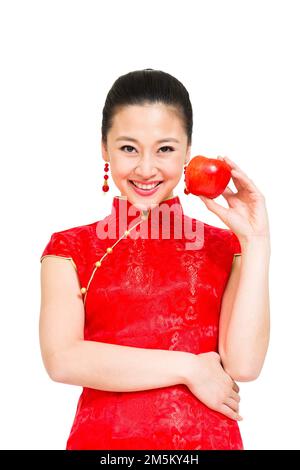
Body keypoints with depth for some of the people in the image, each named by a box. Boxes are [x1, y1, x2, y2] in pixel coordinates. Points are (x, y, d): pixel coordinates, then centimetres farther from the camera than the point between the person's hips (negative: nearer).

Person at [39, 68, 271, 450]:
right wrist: (188, 368, -14)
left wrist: (255, 240, -11)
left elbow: (243, 364, -11)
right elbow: (61, 359, -14)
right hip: (104, 437, -1)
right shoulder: (70, 248, -1)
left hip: (210, 438, 1)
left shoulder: (223, 246, 1)